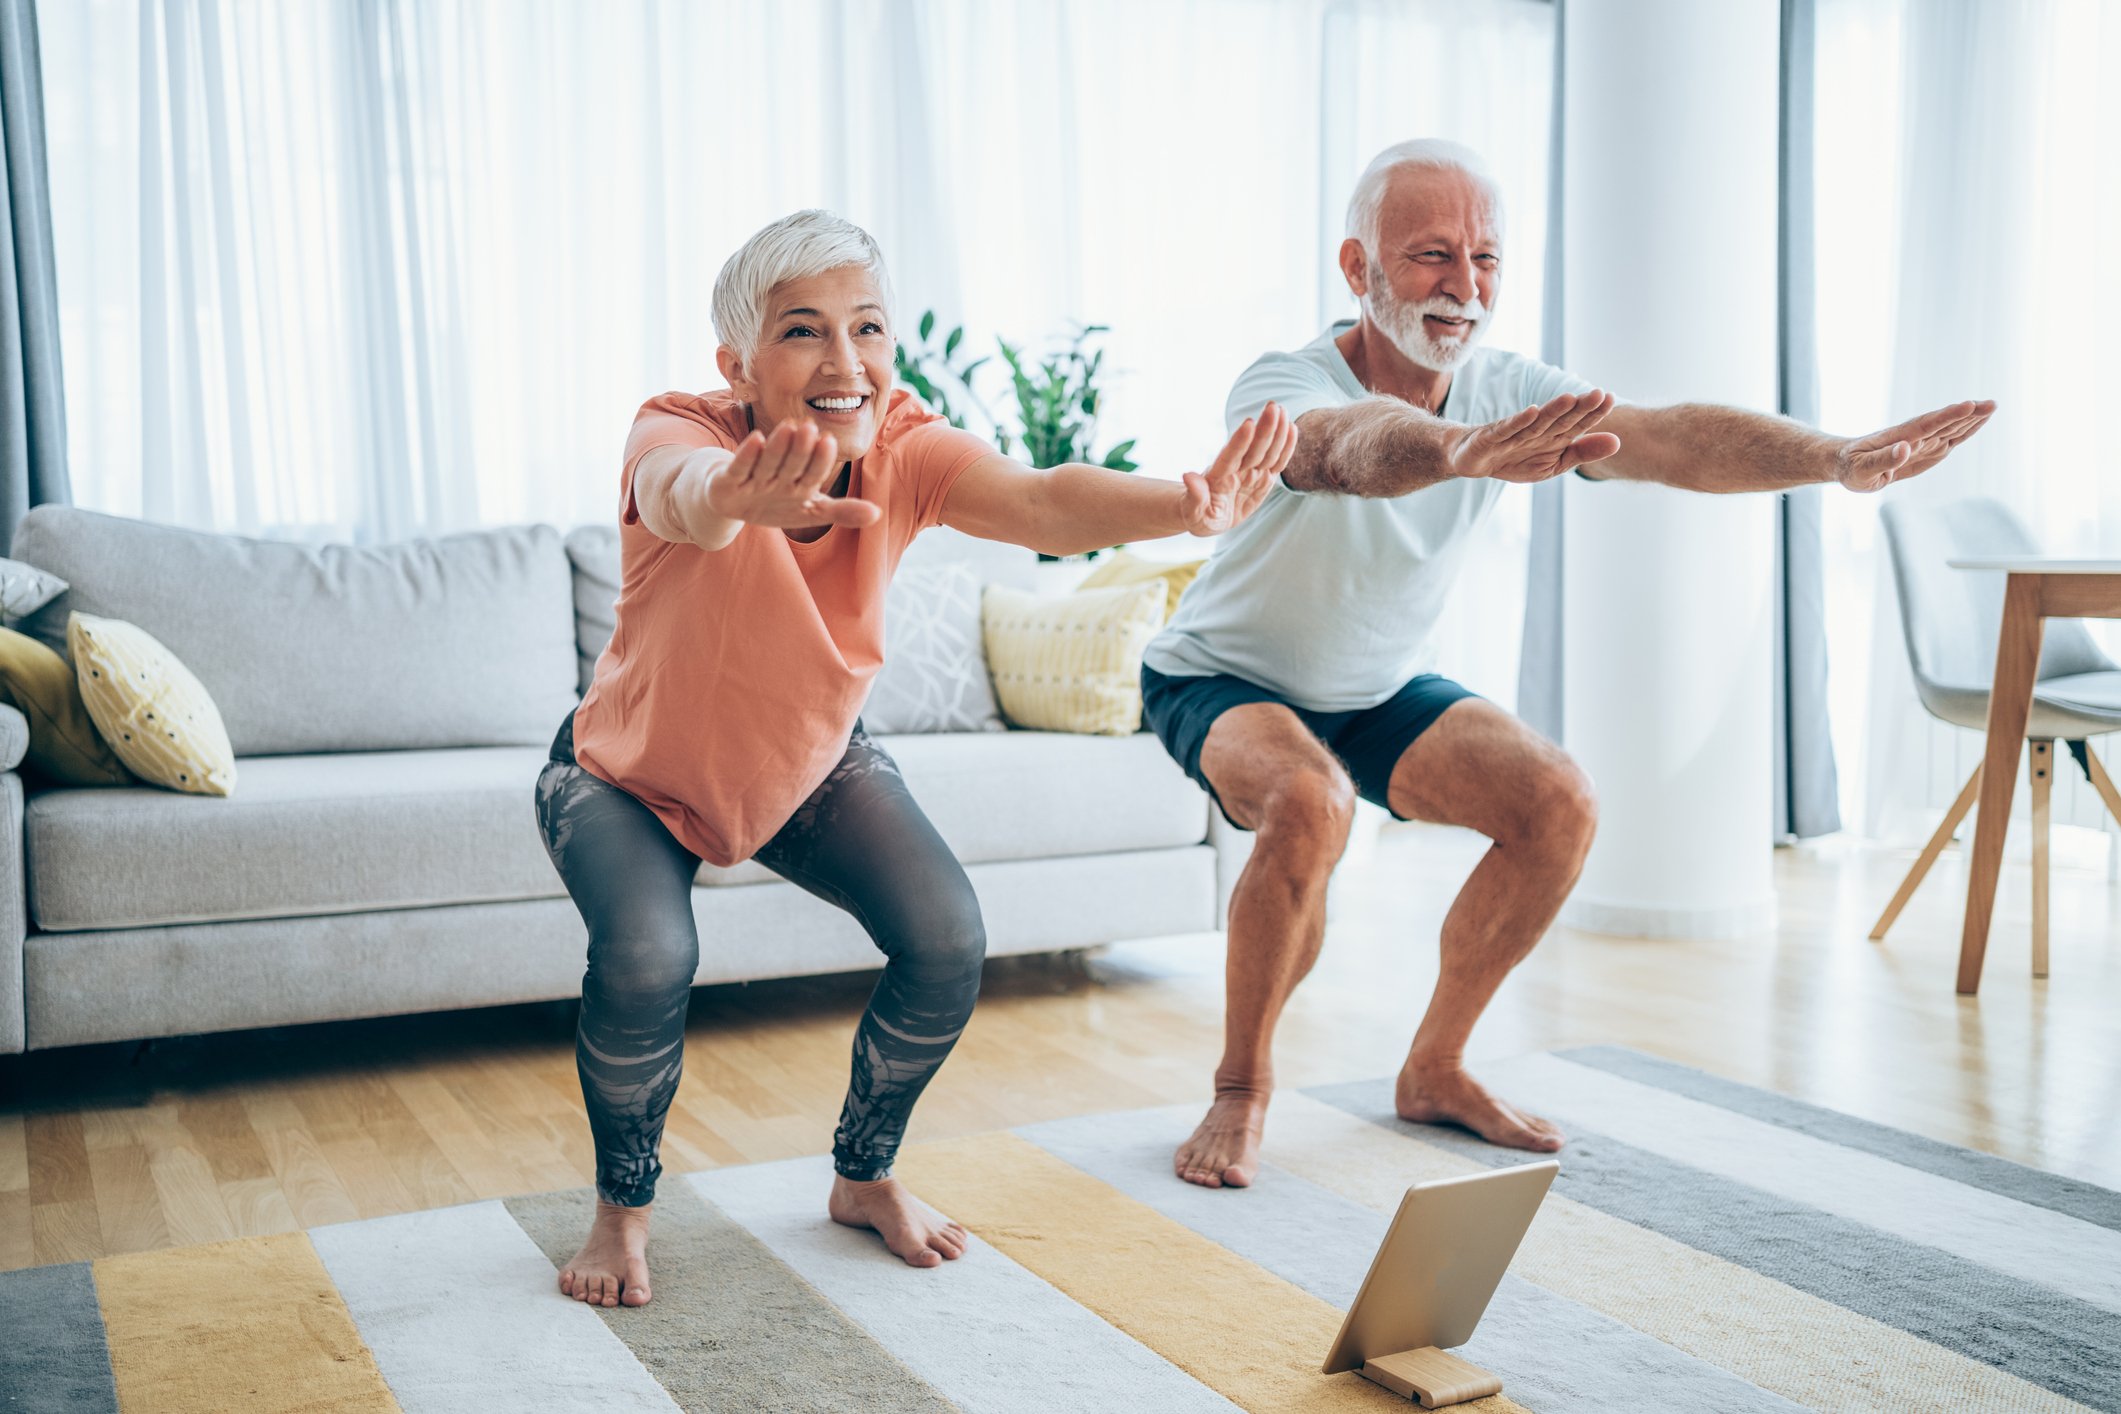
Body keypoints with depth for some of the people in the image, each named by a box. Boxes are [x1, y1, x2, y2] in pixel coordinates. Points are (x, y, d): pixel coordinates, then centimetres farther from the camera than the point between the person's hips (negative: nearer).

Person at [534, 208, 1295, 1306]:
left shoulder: (904, 451, -24)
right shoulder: (678, 435, -32)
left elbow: (1041, 502, -44)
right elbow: (681, 494, -57)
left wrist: (1182, 505, -66)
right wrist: (729, 502, -83)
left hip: (813, 765, 3)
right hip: (632, 775, -3)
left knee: (947, 940, -16)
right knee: (645, 959, -29)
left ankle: (865, 1178, 14)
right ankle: (623, 1206, 3)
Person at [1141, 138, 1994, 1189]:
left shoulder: (1507, 396, -16)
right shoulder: (1283, 389, -30)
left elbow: (1670, 437, -32)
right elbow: (1355, 446, -56)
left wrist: (1836, 457, -50)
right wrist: (1458, 452, -79)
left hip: (1378, 689, 5)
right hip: (1225, 681, -5)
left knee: (1556, 804, -13)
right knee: (1307, 806, -35)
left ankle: (1434, 1070, 6)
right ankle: (1242, 1087, -11)